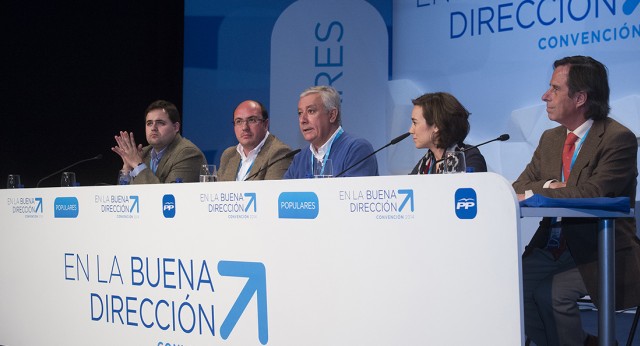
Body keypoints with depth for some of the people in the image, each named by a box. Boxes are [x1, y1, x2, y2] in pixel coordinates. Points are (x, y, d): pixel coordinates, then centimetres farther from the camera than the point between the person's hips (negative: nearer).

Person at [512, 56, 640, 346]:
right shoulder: (550, 139, 14)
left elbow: (592, 194, -22)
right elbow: (518, 188, 8)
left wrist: (532, 195, -19)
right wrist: (549, 186, -13)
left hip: (599, 254, -6)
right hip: (552, 249, 7)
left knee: (552, 293, -29)